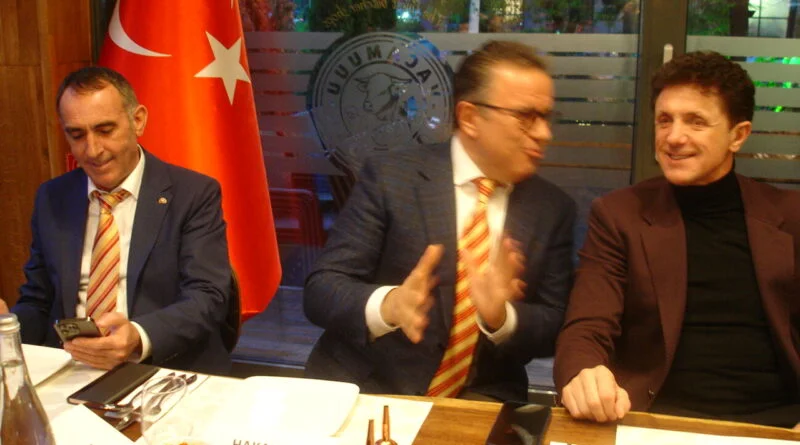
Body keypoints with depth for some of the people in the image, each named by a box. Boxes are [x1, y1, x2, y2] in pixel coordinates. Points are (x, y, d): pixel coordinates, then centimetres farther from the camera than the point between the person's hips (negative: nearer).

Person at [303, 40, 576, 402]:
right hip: (365, 388, -1)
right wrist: (388, 304, -29)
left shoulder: (553, 209, 3)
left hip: (479, 402, 2)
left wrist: (501, 318, -18)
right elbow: (320, 290, -9)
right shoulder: (390, 177, -6)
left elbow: (557, 328, 3)